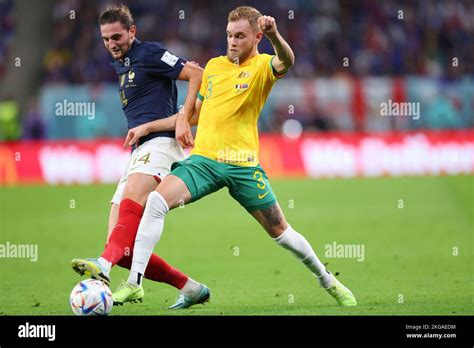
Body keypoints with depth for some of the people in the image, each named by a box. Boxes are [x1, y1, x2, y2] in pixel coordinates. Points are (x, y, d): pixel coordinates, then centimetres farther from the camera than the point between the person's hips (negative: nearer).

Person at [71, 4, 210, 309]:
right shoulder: (122, 65, 25)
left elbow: (197, 74, -8)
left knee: (131, 201, -38)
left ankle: (104, 267, -62)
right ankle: (191, 288, 7)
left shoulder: (149, 53, -1)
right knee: (124, 249, -2)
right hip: (139, 152, 9)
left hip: (162, 143, -9)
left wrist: (183, 119, -15)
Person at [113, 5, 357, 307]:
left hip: (242, 164, -3)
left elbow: (286, 62, -28)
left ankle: (328, 280, 29)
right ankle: (134, 284, -20)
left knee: (280, 231, 4)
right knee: (156, 201, -21)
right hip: (203, 158, 3)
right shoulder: (214, 66, 14)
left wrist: (274, 35, -50)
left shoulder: (263, 66, -3)